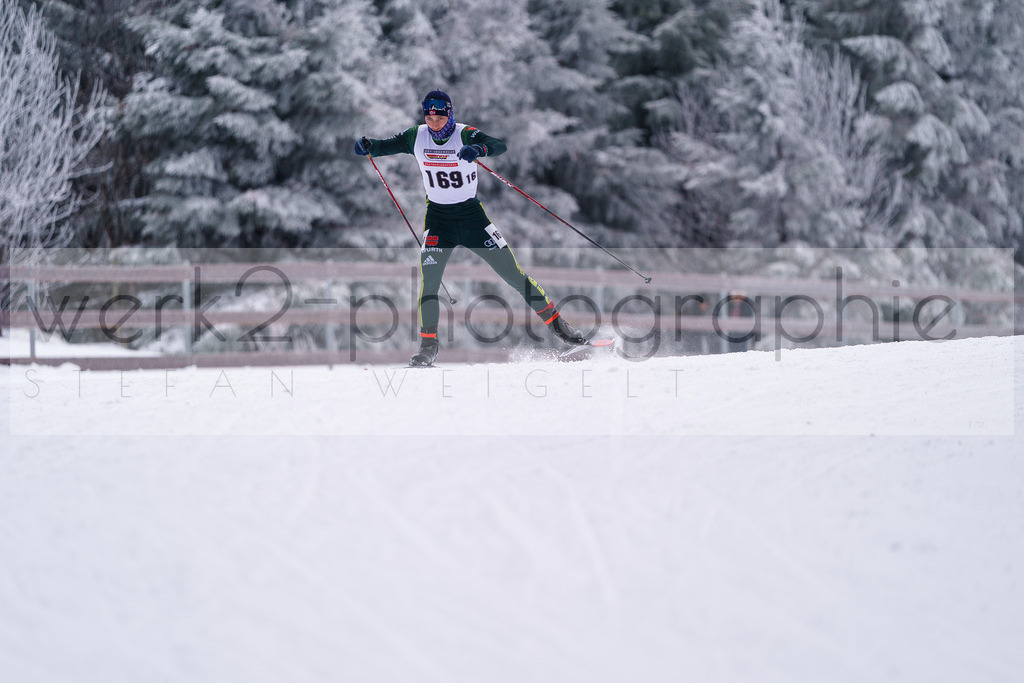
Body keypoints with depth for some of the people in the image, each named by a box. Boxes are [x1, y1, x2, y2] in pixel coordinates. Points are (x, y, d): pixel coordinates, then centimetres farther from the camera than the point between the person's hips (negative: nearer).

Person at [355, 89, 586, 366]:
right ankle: (428, 345, -3)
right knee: (429, 278, -15)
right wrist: (368, 146, -22)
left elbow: (500, 146, -30)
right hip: (437, 217, 2)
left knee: (513, 273, -1)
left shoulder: (465, 135, -15)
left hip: (472, 215, -2)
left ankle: (556, 323, 10)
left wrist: (479, 149, -51)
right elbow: (388, 145, 1)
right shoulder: (417, 136, -4)